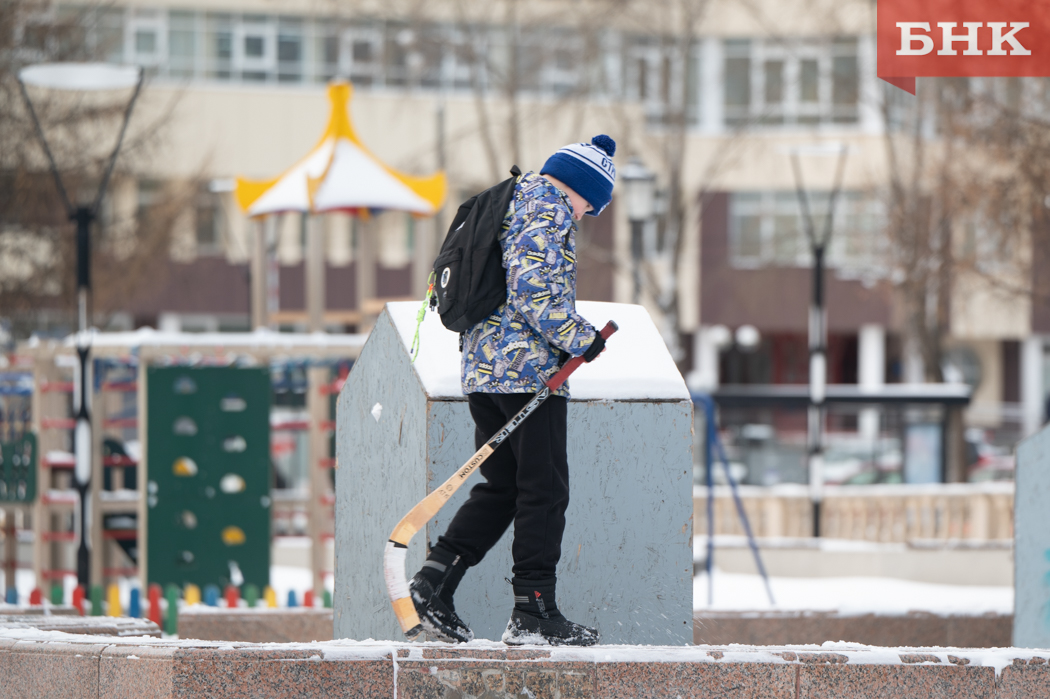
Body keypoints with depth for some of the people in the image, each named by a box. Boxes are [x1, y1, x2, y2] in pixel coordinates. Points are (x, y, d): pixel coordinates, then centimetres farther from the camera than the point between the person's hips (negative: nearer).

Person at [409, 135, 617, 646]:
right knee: (544, 490, -4)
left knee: (501, 487, 13)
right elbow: (531, 289, -19)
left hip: (482, 371, 9)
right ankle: (533, 612, -5)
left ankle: (435, 578, 0)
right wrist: (580, 340, -12)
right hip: (529, 368, -9)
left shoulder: (510, 200, 22)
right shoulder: (549, 208, -8)